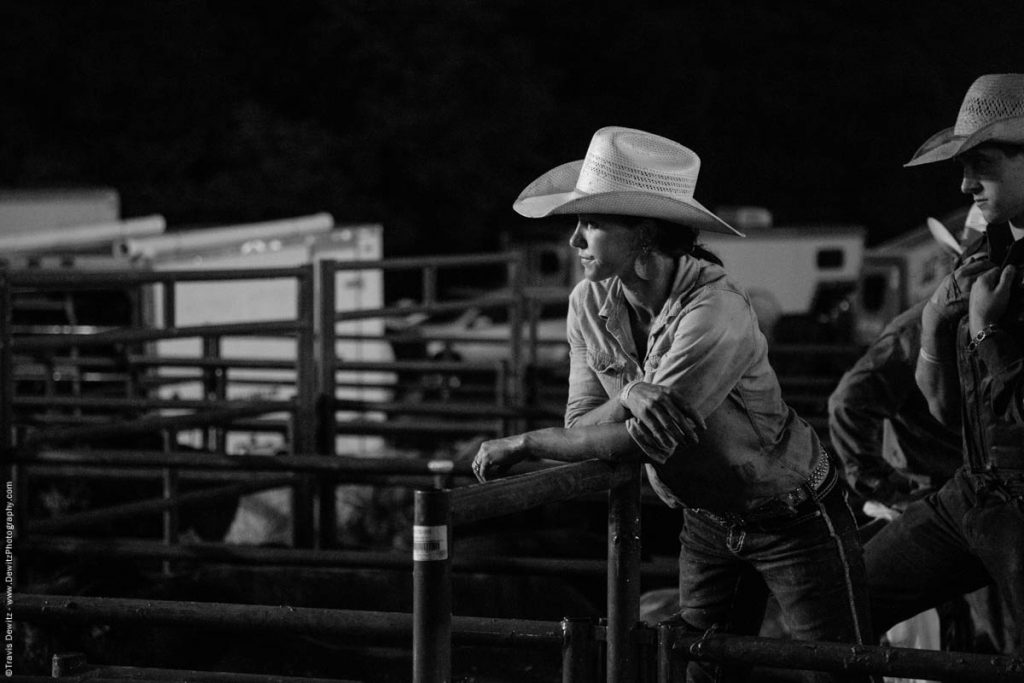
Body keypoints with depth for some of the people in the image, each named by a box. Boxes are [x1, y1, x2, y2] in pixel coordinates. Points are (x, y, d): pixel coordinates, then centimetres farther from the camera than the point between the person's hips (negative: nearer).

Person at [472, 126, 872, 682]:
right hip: (706, 524, 7)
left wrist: (522, 443, -22)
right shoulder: (589, 304, -8)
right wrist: (629, 395, -31)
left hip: (795, 522, -6)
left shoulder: (715, 313, -30)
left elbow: (644, 442, -30)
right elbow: (581, 426, -8)